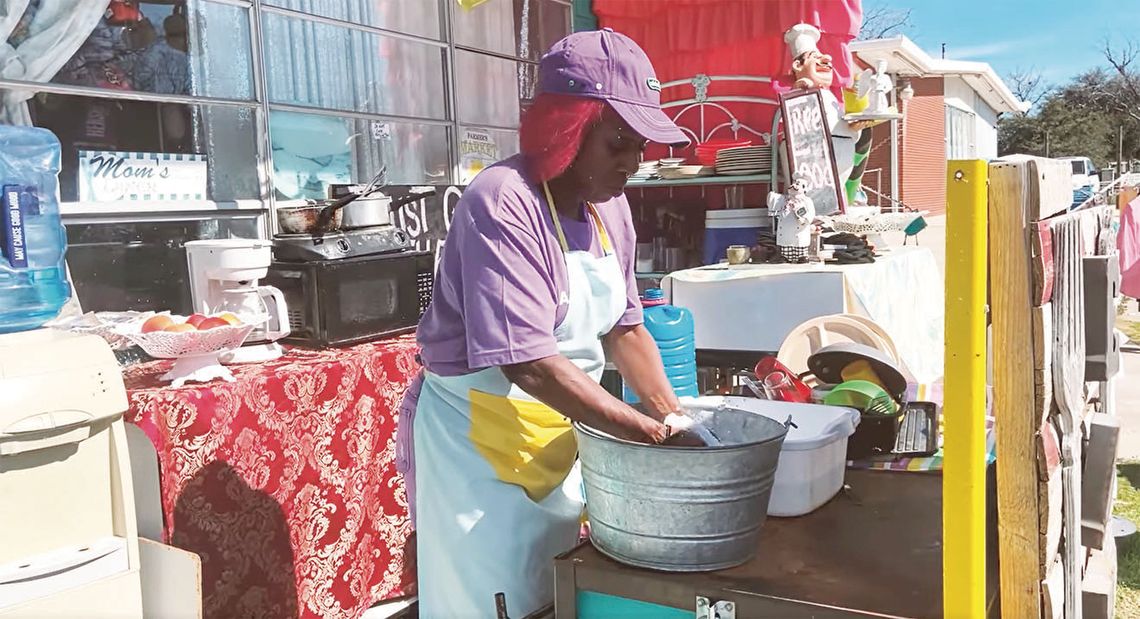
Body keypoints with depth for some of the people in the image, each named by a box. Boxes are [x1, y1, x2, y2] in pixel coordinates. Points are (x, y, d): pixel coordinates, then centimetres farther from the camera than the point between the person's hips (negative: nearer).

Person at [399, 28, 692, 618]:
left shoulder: (609, 204, 2)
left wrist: (675, 417, 1)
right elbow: (530, 364, -29)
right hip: (483, 435, -7)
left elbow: (624, 328, 10)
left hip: (565, 429, 8)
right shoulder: (503, 203, -23)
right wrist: (646, 431, -25)